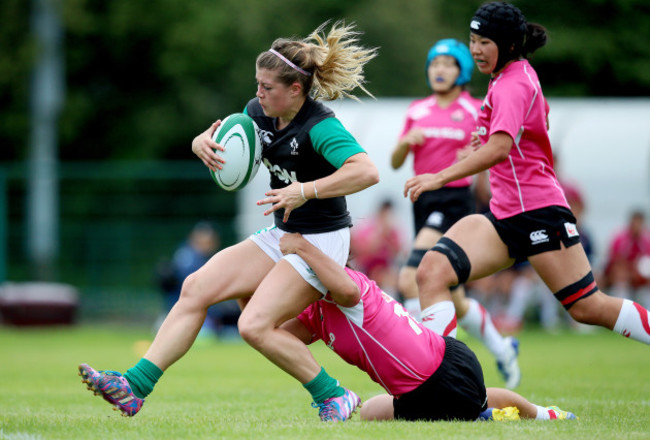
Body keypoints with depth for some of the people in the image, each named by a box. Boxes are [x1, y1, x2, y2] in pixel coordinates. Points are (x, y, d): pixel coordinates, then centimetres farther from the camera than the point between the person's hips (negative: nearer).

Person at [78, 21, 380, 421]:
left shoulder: (319, 126, -22)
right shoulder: (259, 112, 3)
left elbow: (367, 171, -36)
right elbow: (206, 141, 15)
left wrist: (305, 191, -38)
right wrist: (204, 143, -10)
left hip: (321, 241, -9)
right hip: (281, 235, 9)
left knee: (255, 325, -21)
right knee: (197, 287, -4)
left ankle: (334, 397, -4)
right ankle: (135, 386, -8)